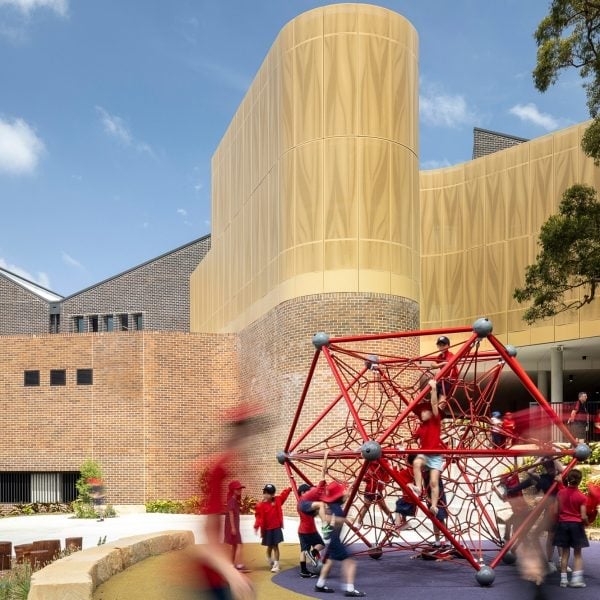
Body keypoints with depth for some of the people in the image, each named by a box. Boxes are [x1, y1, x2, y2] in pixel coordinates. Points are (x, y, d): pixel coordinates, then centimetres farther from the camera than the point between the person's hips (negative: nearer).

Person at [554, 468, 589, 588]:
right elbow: (583, 516, -12)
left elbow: (557, 511, 0)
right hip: (576, 525, -3)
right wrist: (586, 523, 7)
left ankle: (563, 579, 9)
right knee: (577, 553, 7)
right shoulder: (582, 496, -11)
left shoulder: (561, 493, -2)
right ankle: (576, 578, -3)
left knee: (565, 553, 10)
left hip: (563, 524, 3)